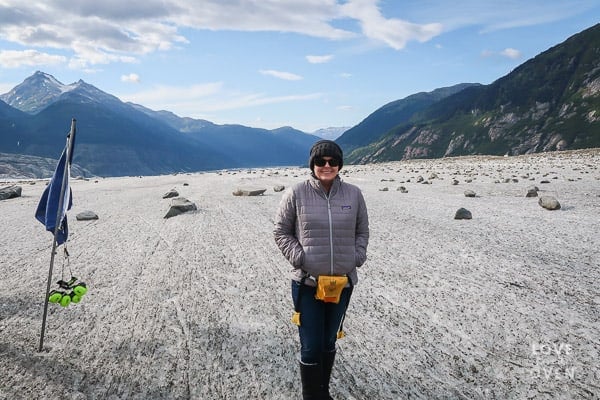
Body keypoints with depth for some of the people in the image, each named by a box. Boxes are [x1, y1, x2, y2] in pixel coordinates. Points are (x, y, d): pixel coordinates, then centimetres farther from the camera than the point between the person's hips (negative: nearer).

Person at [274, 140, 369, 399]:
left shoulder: (354, 194, 1)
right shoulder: (296, 193, -7)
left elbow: (362, 231, 12)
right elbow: (281, 232, 0)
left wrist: (356, 258, -2)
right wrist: (298, 259, -11)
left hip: (342, 283, 3)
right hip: (307, 283, -3)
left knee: (329, 342, 20)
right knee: (311, 347, 3)